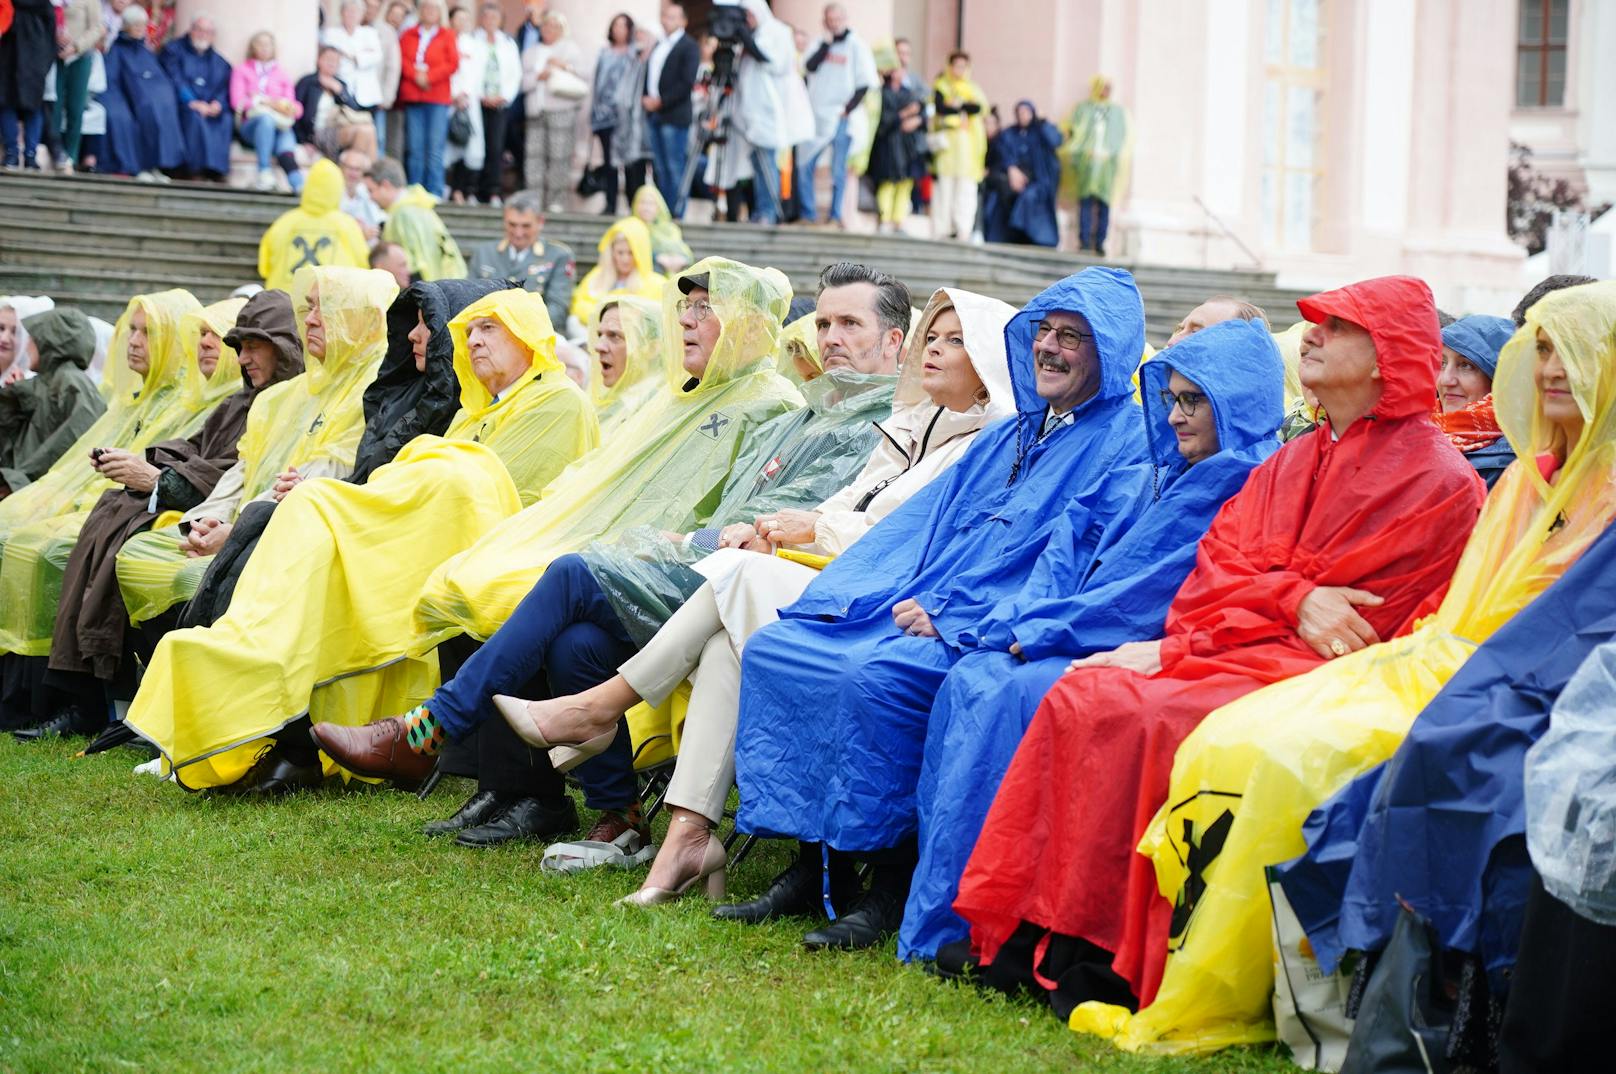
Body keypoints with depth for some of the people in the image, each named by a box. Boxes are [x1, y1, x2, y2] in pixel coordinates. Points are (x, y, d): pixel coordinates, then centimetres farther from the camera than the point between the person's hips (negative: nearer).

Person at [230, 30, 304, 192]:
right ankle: (264, 171, -44)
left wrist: (290, 108, -9)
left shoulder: (282, 73, 24)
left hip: (280, 123, 2)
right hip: (252, 123, -2)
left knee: (286, 149, -33)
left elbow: (294, 106, 16)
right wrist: (266, 102, -7)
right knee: (266, 118, -39)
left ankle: (300, 186, -59)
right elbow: (237, 102, 3)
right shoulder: (242, 69, 17)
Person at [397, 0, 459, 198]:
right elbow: (401, 60, 4)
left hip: (438, 99, -2)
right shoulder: (408, 35, 14)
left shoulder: (447, 35, 8)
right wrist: (416, 76, -12)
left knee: (434, 149, -7)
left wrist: (429, 77, -9)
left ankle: (434, 194, -6)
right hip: (412, 97, 2)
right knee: (414, 148, -1)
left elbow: (453, 63, -1)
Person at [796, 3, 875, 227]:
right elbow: (811, 66, -6)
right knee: (804, 165, -1)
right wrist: (827, 41, -10)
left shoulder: (856, 46, 0)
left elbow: (865, 83, -4)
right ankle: (808, 214, 6)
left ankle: (836, 215, 0)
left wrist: (849, 108, -11)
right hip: (817, 115, 4)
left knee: (838, 169, -4)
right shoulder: (821, 43, 11)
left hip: (842, 117, -4)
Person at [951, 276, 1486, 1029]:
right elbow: (1213, 577, 11)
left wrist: (1175, 651, -12)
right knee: (1081, 698, -18)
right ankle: (1032, 936, -22)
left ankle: (1116, 966, -26)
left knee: (1153, 716, -31)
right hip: (1236, 654, 7)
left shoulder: (1436, 480, -3)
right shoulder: (1291, 464, 22)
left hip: (1318, 673, -7)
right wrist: (1294, 597, -14)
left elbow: (1366, 626, -10)